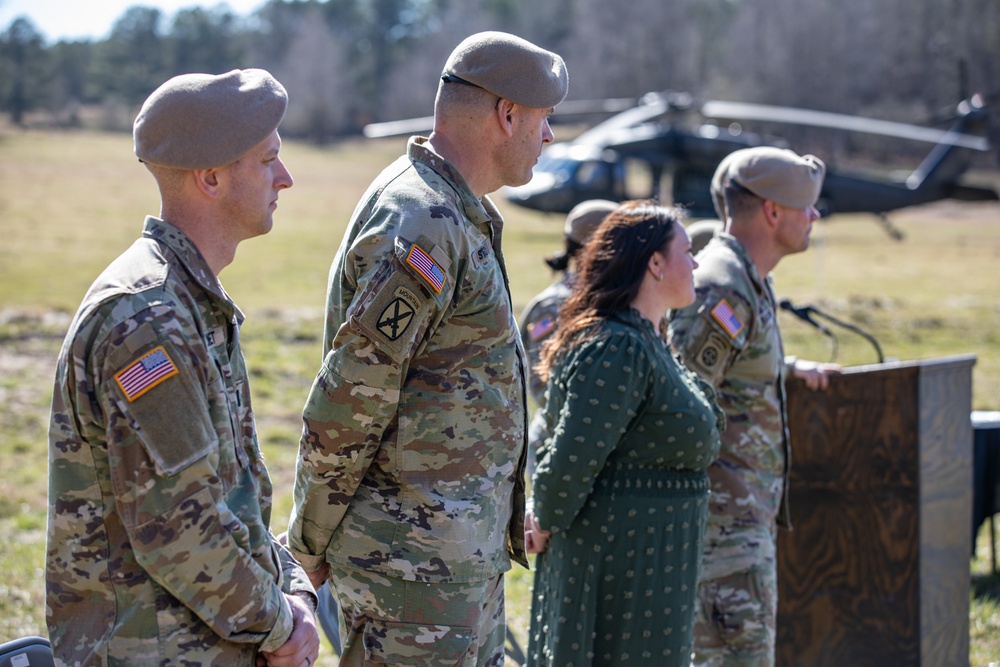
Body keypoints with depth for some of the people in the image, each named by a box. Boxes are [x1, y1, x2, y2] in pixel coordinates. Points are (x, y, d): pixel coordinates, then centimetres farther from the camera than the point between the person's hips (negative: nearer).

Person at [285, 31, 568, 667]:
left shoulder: (460, 217, 15)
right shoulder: (419, 228, -19)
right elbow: (347, 401, -19)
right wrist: (312, 543, -10)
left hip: (470, 553, 10)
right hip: (412, 556, -10)